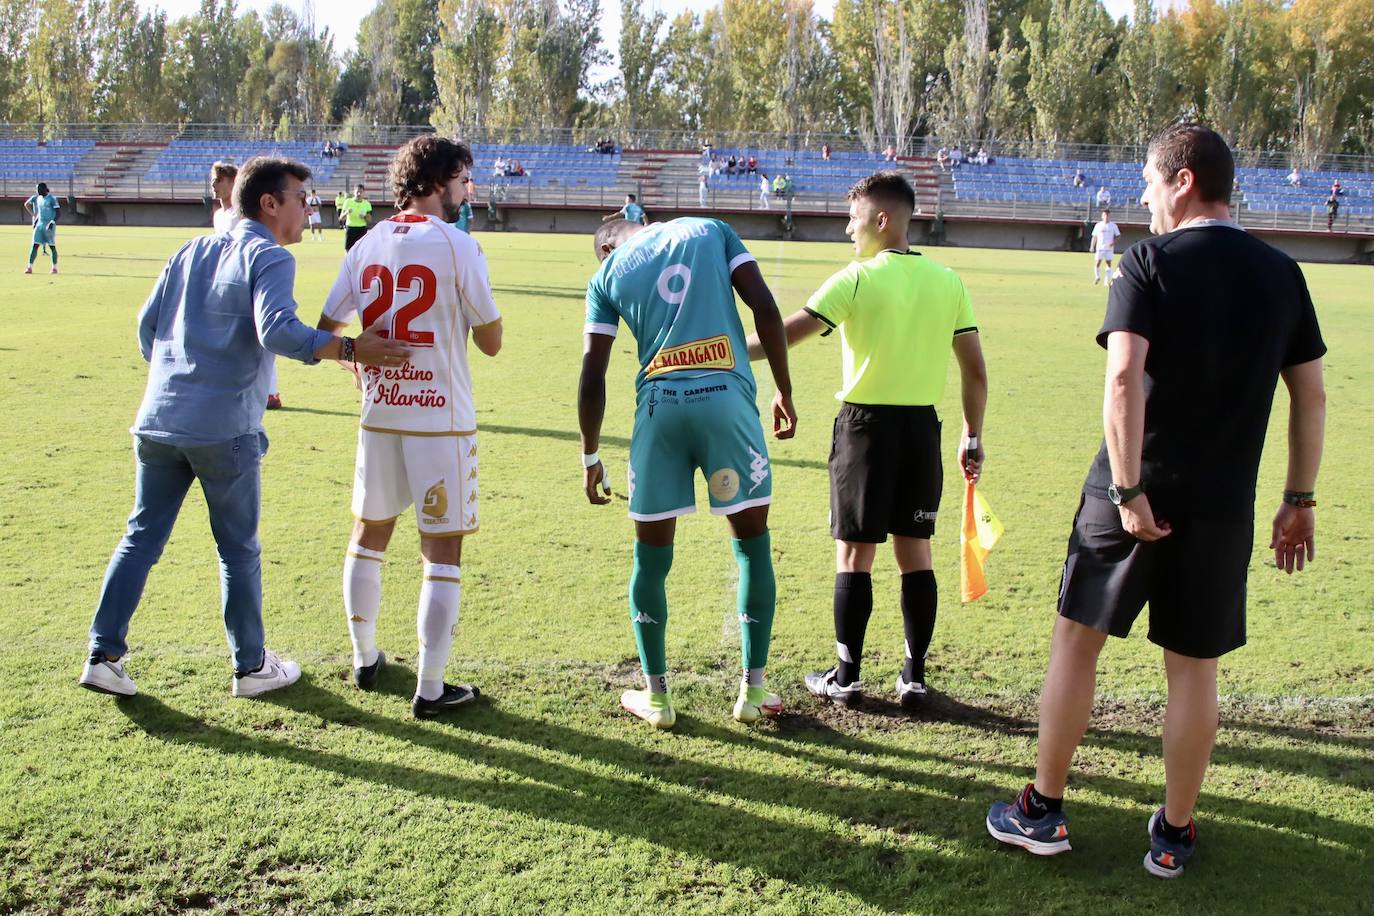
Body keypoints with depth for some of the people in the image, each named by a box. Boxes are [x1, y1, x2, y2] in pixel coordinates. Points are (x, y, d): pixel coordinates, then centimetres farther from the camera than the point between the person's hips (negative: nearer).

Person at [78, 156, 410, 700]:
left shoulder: (193, 251, 16)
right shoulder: (269, 258, -6)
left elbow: (147, 323, 18)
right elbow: (276, 330, -23)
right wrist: (351, 350, -24)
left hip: (157, 422, 6)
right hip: (224, 430, -6)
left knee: (141, 538, 14)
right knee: (238, 549, 6)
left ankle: (103, 656, 14)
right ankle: (251, 667, 18)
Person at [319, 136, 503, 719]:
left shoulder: (366, 245, 5)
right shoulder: (457, 245, -9)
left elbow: (325, 333, 6)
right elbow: (491, 341, -6)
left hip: (379, 414, 5)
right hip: (441, 419, -5)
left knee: (368, 536, 20)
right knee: (442, 553, 2)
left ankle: (365, 660, 32)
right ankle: (430, 689, 5)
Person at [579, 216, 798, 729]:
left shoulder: (607, 274, 15)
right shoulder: (710, 230, 17)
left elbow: (592, 374, 9)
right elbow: (764, 308, 4)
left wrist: (590, 457, 16)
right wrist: (784, 391, 9)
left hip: (659, 404, 0)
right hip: (726, 397, 0)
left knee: (651, 556, 12)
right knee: (752, 545, 13)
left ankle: (656, 696, 20)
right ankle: (753, 690, 18)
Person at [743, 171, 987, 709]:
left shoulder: (857, 278, -10)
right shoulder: (949, 282, 5)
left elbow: (788, 333, -15)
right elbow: (975, 371, 5)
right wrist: (972, 437, 14)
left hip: (867, 423, -4)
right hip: (923, 427, 5)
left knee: (855, 552, 4)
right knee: (915, 550, 11)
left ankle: (846, 678, 11)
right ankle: (914, 677, 16)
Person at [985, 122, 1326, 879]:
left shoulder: (1151, 261, -8)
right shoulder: (1281, 273, 6)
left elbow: (1124, 378, -20)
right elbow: (1310, 398, 8)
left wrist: (1128, 490, -18)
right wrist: (1299, 500, 15)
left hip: (1133, 490, -3)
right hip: (1223, 504, 4)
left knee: (1076, 640, 10)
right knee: (1193, 667, 12)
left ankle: (1043, 811, 19)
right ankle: (1174, 836, 22)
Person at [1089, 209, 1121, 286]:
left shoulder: (1113, 226, 3)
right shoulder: (1098, 225, 5)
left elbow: (1118, 236, 6)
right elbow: (1094, 237, 8)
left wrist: (1113, 242, -11)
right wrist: (1092, 246, 1)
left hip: (1109, 248, 0)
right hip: (1100, 248, 0)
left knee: (1109, 264, -1)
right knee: (1097, 263, -6)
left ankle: (1108, 281, 5)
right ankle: (1097, 277, 18)